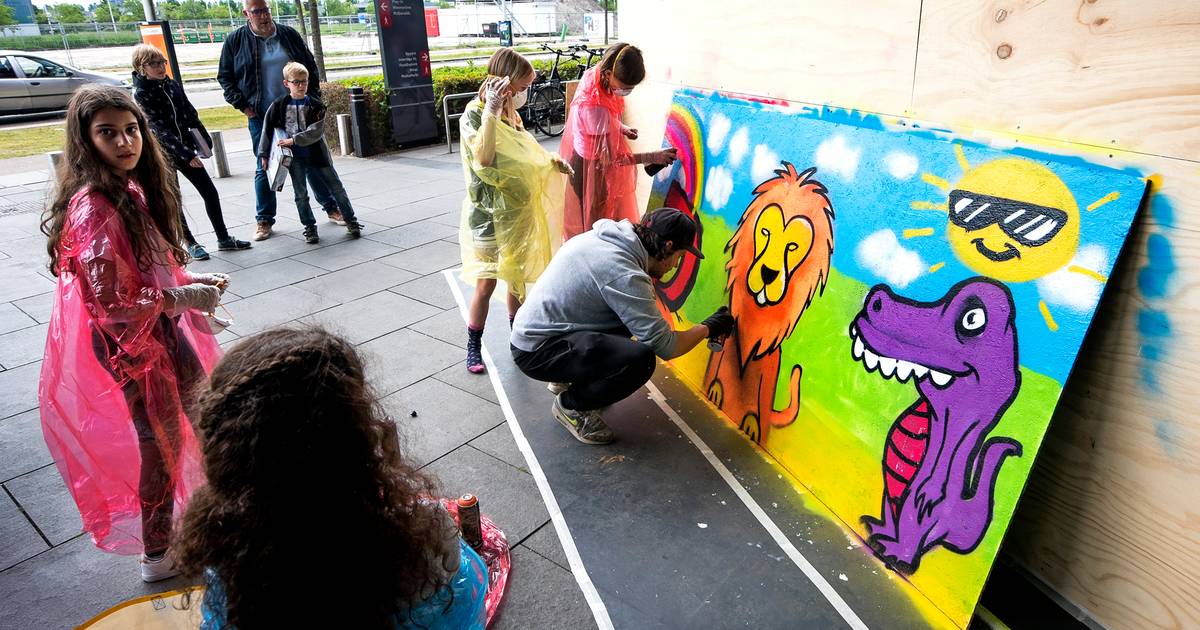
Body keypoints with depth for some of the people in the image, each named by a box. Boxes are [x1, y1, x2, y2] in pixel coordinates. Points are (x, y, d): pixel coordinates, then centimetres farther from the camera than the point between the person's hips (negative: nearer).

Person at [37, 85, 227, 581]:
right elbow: (111, 304, -26)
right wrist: (181, 299, -19)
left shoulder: (135, 188, 3)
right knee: (162, 444, 7)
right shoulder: (94, 208, -24)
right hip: (130, 343, -8)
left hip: (165, 330, 8)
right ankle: (158, 556, 29)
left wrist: (192, 280, 0)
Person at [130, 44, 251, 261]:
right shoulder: (140, 94, -15)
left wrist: (205, 139, 8)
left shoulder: (171, 85, 3)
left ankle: (223, 239, 14)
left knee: (210, 192, 5)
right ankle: (191, 244, 17)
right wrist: (187, 154, -28)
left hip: (186, 149, 6)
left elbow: (191, 114, 12)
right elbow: (159, 128, -22)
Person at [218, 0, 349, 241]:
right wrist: (243, 106, -4)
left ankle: (331, 208, 18)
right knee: (264, 167, 4)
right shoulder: (235, 40, -1)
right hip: (261, 116, -1)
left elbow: (310, 67, 11)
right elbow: (225, 77, 6)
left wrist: (313, 98, 3)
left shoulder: (289, 34, 3)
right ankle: (264, 220, 15)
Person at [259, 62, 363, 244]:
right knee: (301, 194, 3)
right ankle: (310, 227, 16)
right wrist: (264, 155, 4)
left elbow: (316, 132, -14)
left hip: (316, 154, -1)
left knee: (337, 188, 3)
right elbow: (267, 130, 5)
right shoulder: (279, 105, 0)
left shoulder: (316, 105, -4)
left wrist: (294, 140, -21)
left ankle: (351, 221, 16)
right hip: (294, 157, 1)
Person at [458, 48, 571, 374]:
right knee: (486, 284, 3)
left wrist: (550, 162, 4)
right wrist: (490, 111, -35)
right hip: (490, 216, -6)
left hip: (519, 212, 7)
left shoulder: (510, 114, 7)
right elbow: (484, 158, -32)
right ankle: (474, 346, 21)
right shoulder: (473, 115, -15)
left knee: (516, 278, 17)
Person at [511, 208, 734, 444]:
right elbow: (665, 346, -21)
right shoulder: (624, 274, -24)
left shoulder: (605, 237, 2)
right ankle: (570, 405, 0)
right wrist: (710, 327, -5)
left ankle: (567, 378, 21)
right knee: (640, 359, -25)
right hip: (537, 351, -10)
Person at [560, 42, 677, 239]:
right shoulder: (596, 106, -37)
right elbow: (608, 158, -30)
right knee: (594, 220, 10)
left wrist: (621, 129, -4)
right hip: (590, 166, -8)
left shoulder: (595, 74, -12)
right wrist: (652, 157, -29)